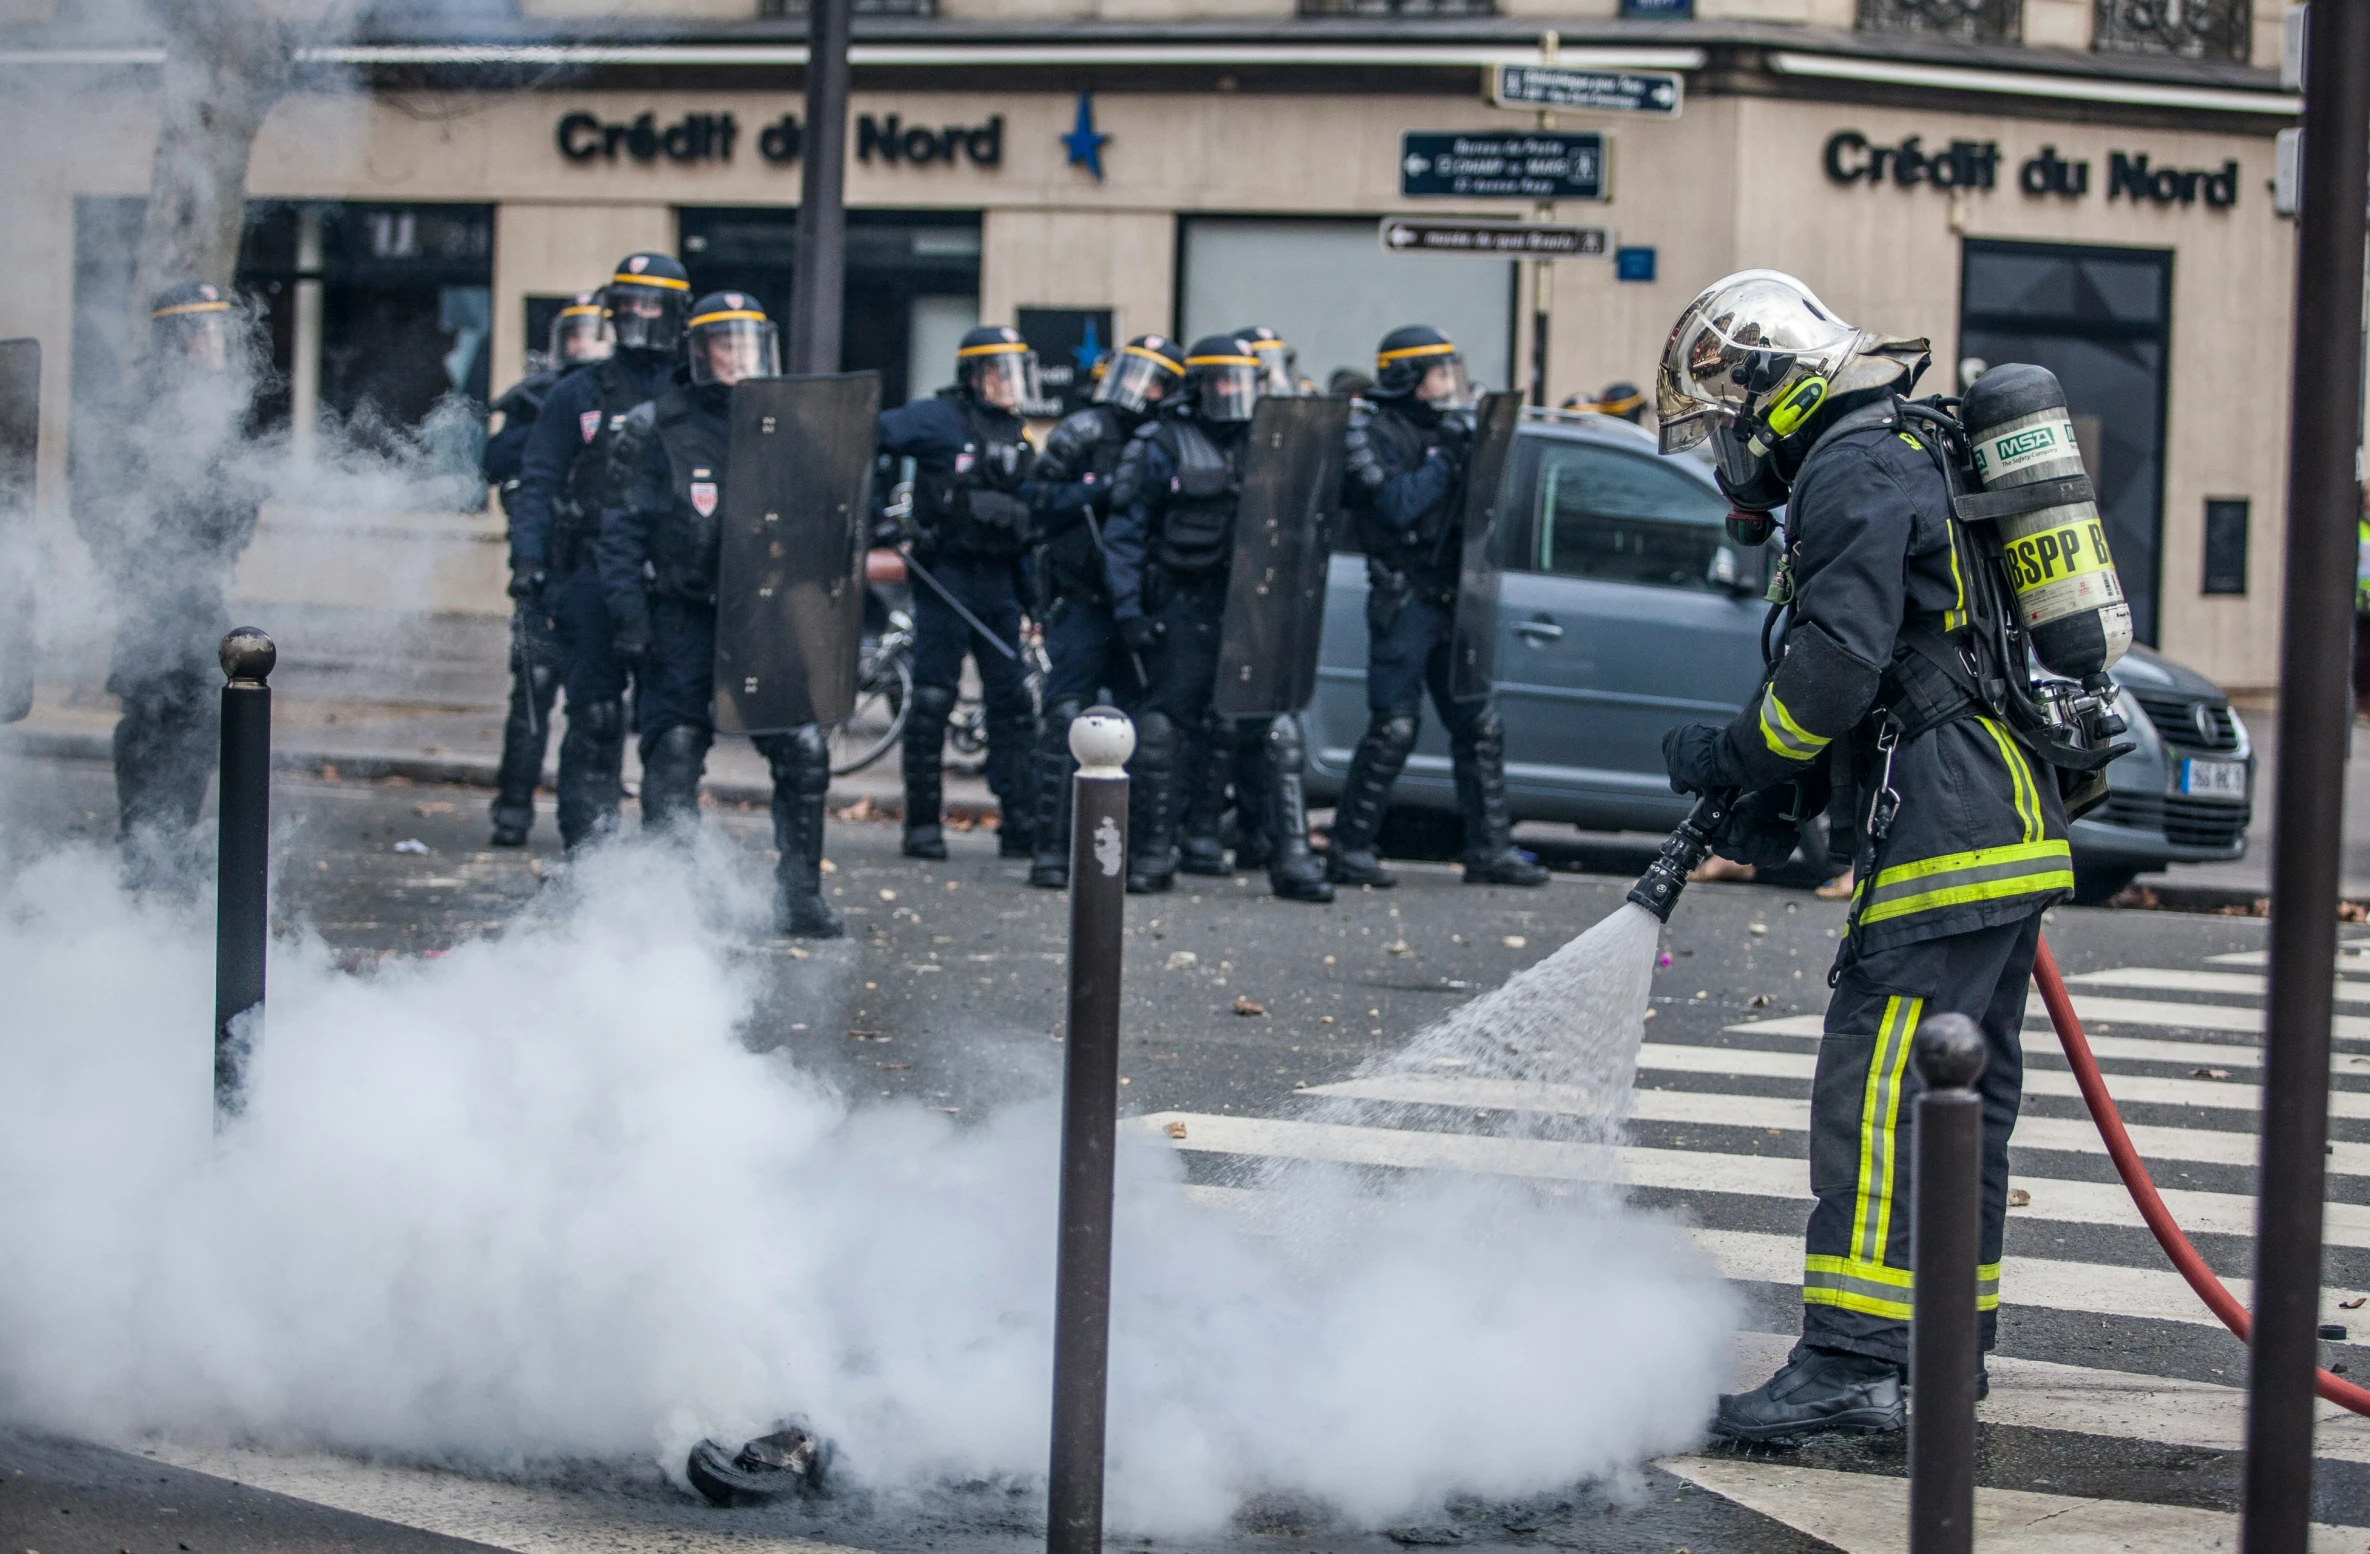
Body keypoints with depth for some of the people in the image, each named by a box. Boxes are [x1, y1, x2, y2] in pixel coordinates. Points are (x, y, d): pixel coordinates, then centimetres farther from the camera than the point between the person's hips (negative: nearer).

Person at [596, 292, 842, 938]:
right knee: (674, 761, -6)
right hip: (684, 618, -3)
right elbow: (621, 531, -1)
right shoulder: (655, 430, 0)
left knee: (805, 753, -3)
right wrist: (630, 619, -9)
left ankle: (800, 895, 9)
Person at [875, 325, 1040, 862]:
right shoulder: (940, 420, -4)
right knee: (933, 700, -3)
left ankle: (1020, 826, 8)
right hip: (945, 575, -6)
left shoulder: (1015, 435, 17)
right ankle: (923, 824, 3)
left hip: (997, 581, 7)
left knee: (1013, 701, 4)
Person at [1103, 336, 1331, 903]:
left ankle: (1290, 856, -6)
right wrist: (1128, 609, -8)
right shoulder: (1164, 447, 0)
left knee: (1279, 731, -7)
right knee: (1161, 730, 0)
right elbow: (1124, 533, -1)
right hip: (1185, 610, -2)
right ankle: (1156, 850, 13)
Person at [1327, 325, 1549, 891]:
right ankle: (1349, 849, -2)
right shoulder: (1377, 432, -7)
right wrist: (1446, 455, -16)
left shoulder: (1445, 429, 15)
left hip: (1451, 602, 7)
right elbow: (1398, 505, -20)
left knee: (1479, 725, 6)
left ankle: (1489, 849, 10)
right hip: (1403, 603, -7)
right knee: (1393, 728, -9)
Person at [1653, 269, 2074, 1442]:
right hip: (2005, 817, 11)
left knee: (1877, 1091, -13)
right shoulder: (1908, 457, 24)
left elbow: (1840, 661, -20)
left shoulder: (1854, 470, -9)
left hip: (1946, 826, -11)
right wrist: (1779, 795, 15)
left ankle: (1850, 1363, -18)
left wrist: (1735, 756, -5)